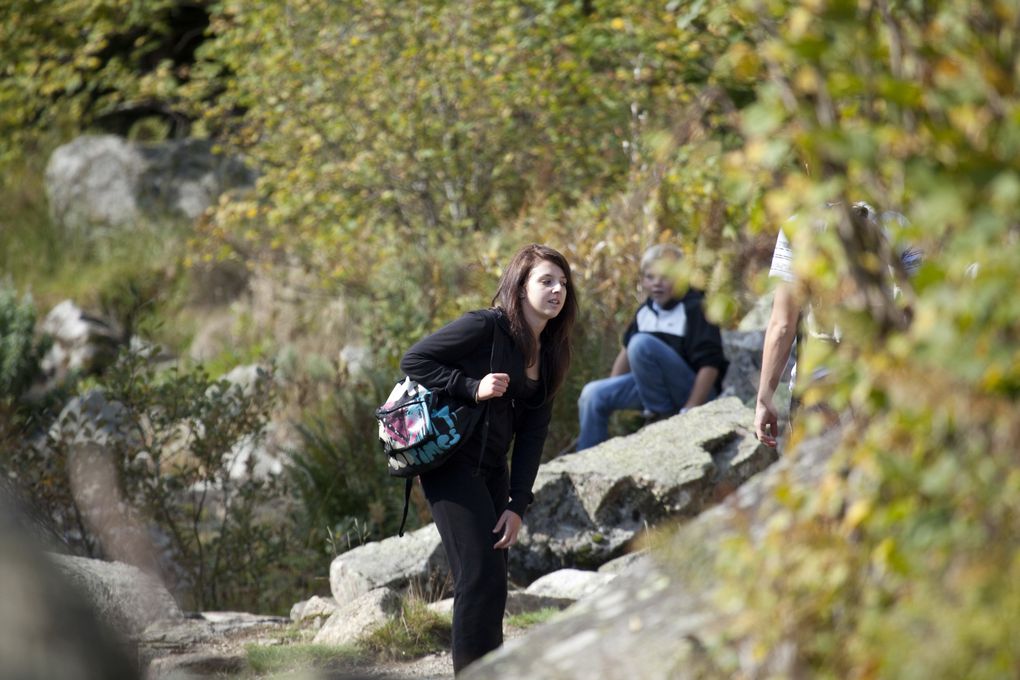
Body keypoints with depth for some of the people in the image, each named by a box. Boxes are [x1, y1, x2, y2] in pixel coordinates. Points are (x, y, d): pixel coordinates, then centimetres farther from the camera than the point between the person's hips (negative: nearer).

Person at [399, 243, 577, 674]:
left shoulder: (549, 355, 10)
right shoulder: (487, 327, -13)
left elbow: (532, 433, 6)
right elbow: (413, 360, -13)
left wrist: (518, 505, -1)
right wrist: (472, 387, -23)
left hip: (492, 471, 8)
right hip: (451, 463, -8)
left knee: (490, 582, 10)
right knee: (482, 576, -13)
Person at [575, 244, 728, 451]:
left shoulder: (695, 309, -15)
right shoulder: (646, 311, 6)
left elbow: (710, 364, -20)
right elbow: (626, 351, 19)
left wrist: (689, 411, -24)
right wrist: (612, 391, 14)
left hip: (694, 391, -7)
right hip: (652, 384, 7)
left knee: (641, 343, -28)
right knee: (593, 394, -7)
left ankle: (662, 416, -17)